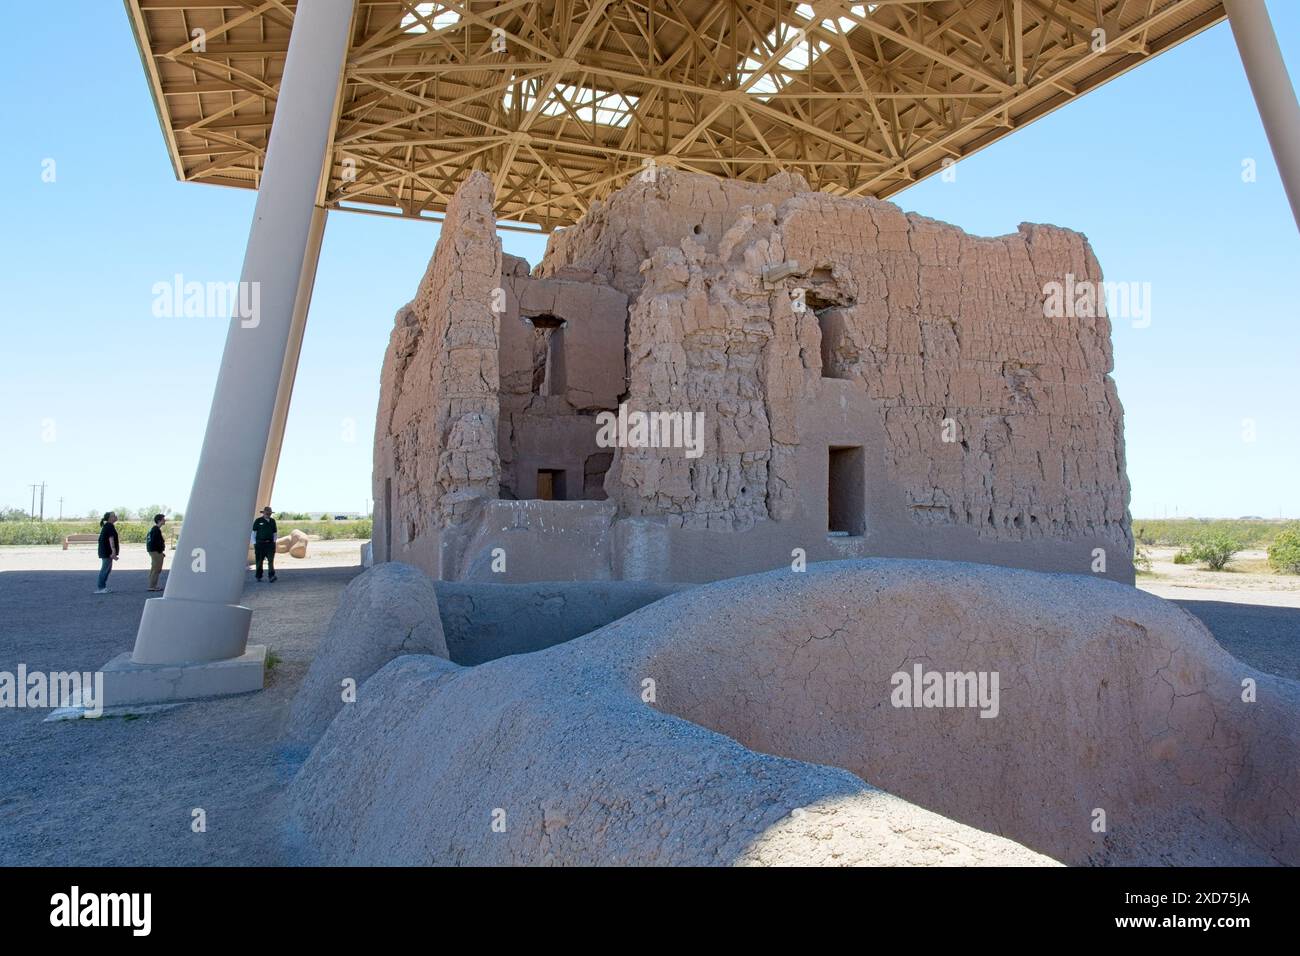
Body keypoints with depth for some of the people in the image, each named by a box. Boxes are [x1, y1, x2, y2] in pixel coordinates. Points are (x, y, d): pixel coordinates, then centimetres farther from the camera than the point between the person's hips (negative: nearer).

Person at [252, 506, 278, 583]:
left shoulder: (272, 521, 14)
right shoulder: (258, 521, 4)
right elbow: (253, 533, 5)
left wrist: (274, 542, 8)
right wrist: (254, 544, -2)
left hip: (270, 544, 2)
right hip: (260, 544, -2)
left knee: (271, 560, -10)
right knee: (259, 561, 4)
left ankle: (272, 576, -17)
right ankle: (259, 576, 15)